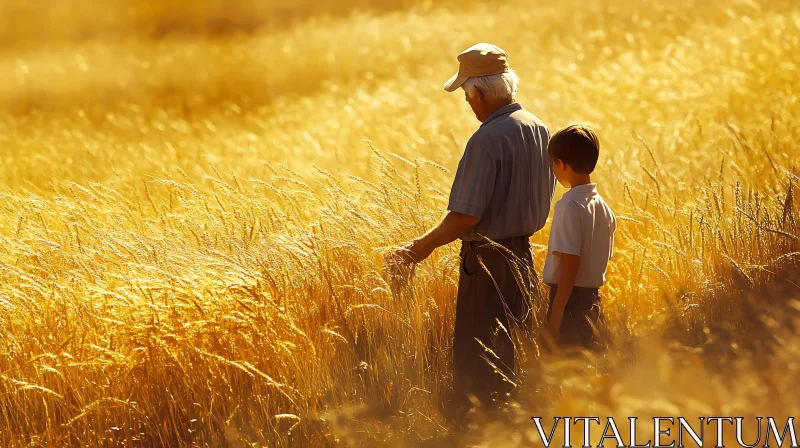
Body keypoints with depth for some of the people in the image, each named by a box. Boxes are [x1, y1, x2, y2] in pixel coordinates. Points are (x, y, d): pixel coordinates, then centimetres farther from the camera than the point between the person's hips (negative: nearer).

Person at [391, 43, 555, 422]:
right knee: (511, 354, 18)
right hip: (522, 254, 8)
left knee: (475, 360, 0)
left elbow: (466, 216, -23)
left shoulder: (488, 139, -22)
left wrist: (421, 247, -13)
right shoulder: (538, 129, 3)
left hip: (489, 261, -8)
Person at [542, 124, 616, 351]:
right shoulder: (603, 207, 9)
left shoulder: (570, 207, -16)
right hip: (593, 297, 8)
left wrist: (556, 315, -19)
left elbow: (571, 263, -20)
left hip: (570, 298, -8)